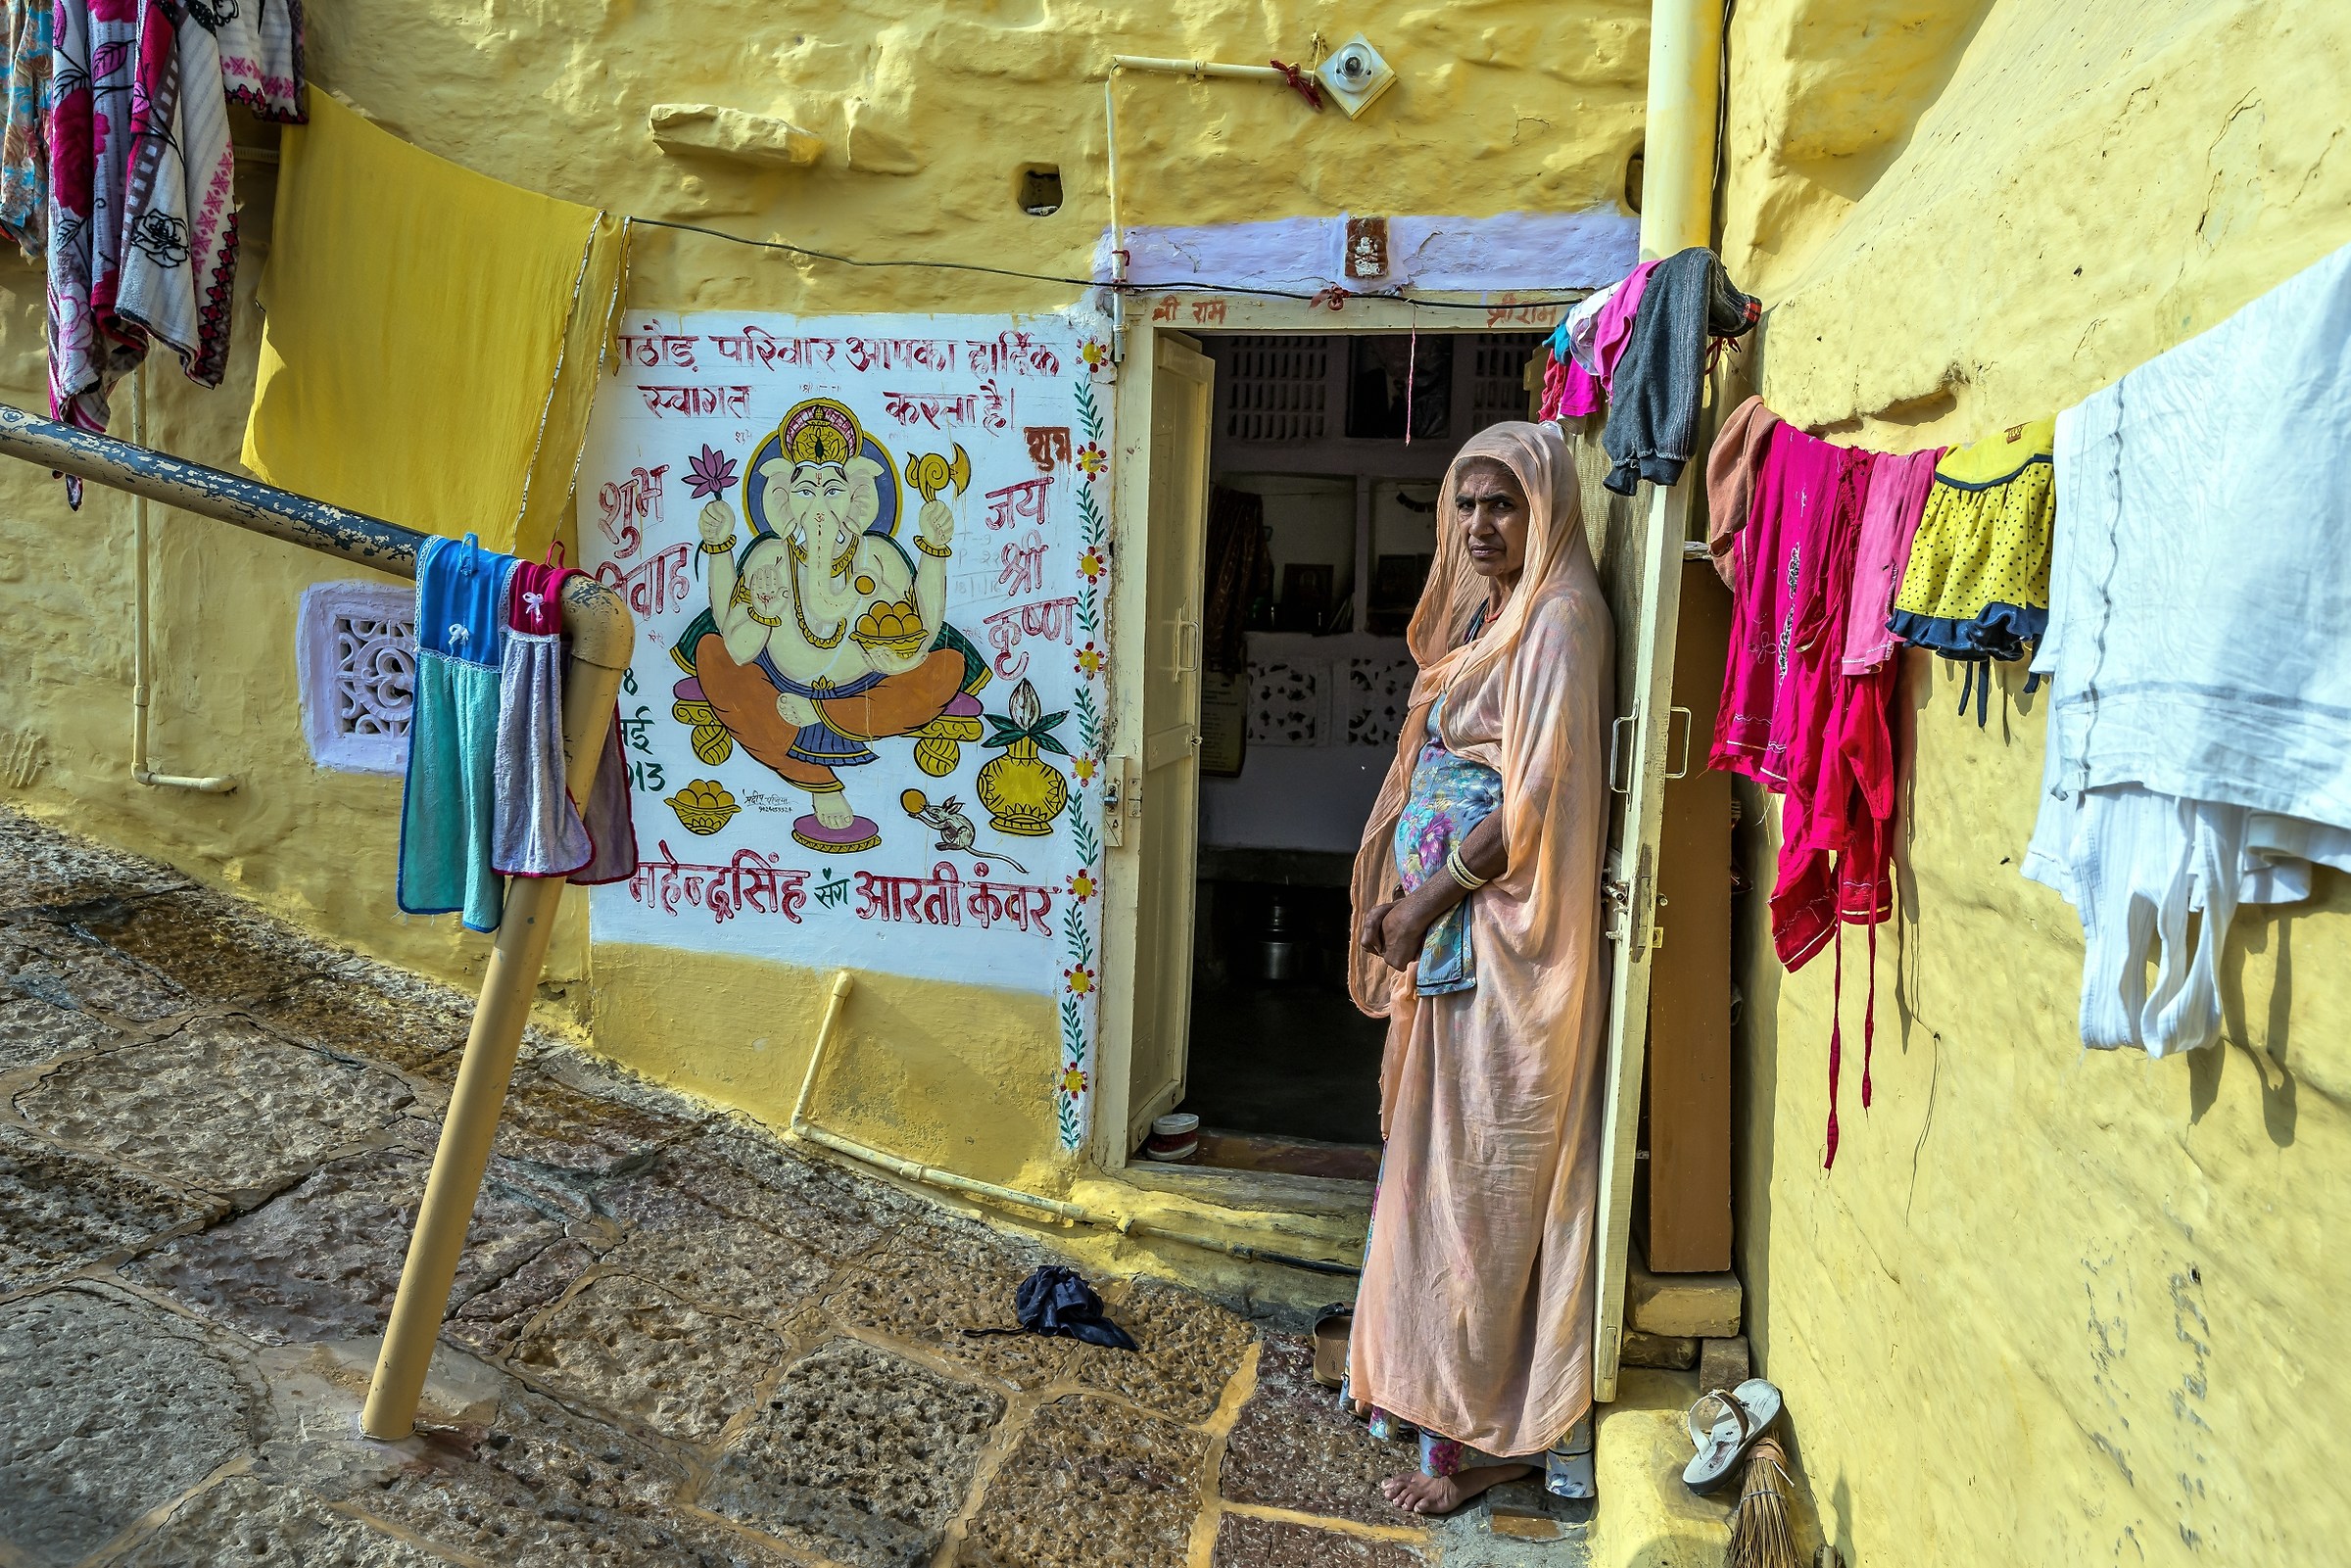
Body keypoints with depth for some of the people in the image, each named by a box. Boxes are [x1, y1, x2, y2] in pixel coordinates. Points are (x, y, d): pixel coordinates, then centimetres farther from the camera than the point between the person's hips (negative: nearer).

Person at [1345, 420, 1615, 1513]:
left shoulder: (1561, 617, -13)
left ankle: (1486, 1434, 12)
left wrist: (1429, 897, -14)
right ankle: (1418, 1379, 32)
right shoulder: (1484, 613, 15)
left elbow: (1538, 798, -20)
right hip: (1445, 926, 9)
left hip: (1503, 931, -9)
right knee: (1433, 1155, 17)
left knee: (1478, 1172, -1)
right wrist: (1398, 901, 8)